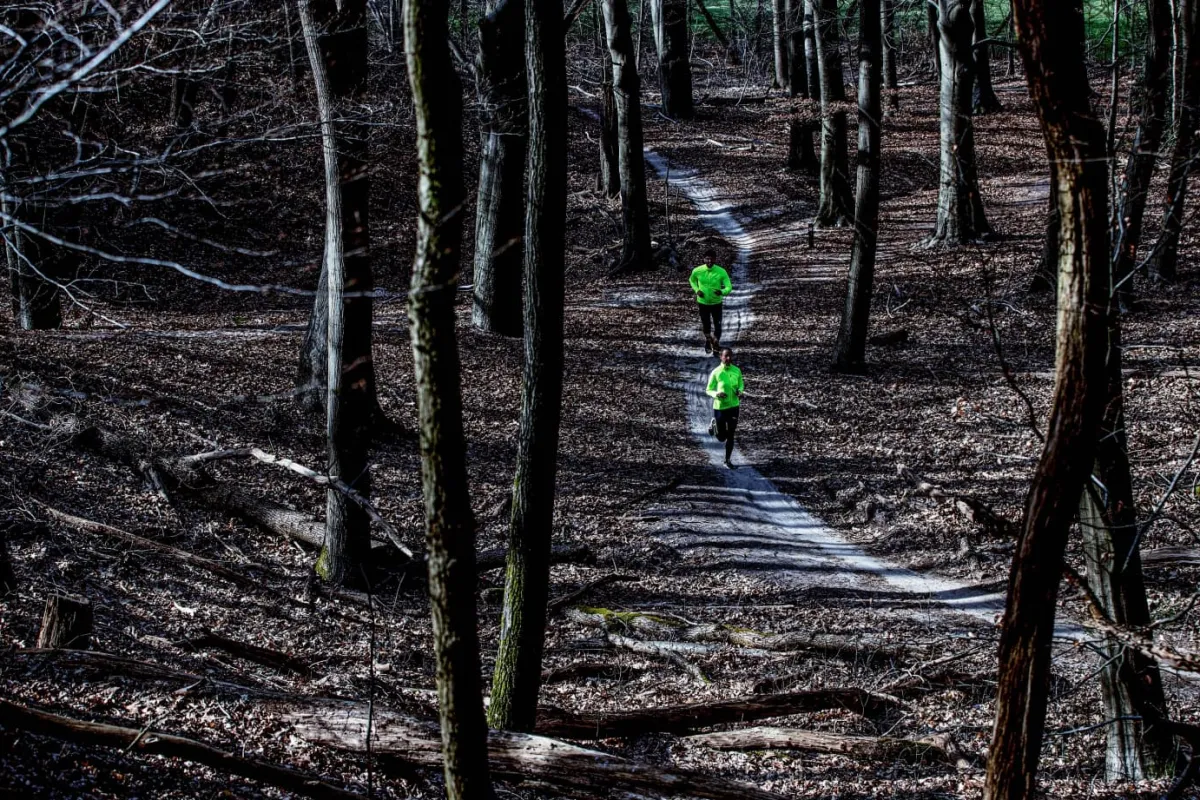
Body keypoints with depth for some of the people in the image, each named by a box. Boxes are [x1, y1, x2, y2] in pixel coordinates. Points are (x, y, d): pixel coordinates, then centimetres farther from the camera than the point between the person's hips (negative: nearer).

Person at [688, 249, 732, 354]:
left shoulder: (721, 272, -19)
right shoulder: (697, 271, -14)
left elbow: (729, 287, -18)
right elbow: (692, 280, 8)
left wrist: (722, 292, -40)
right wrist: (697, 290, -9)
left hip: (716, 303, -1)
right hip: (703, 303, 1)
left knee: (717, 326, 1)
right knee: (706, 325, 15)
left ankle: (716, 344, 26)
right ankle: (708, 340, 46)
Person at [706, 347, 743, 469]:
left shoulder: (737, 371, 0)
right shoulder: (716, 373, -11)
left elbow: (741, 384, 15)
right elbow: (709, 390, -5)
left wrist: (740, 391, -8)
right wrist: (716, 394, -26)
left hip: (733, 406, 3)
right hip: (719, 407, -3)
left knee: (730, 435, 4)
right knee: (721, 437, 7)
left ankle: (728, 460, 16)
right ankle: (714, 424, 39)